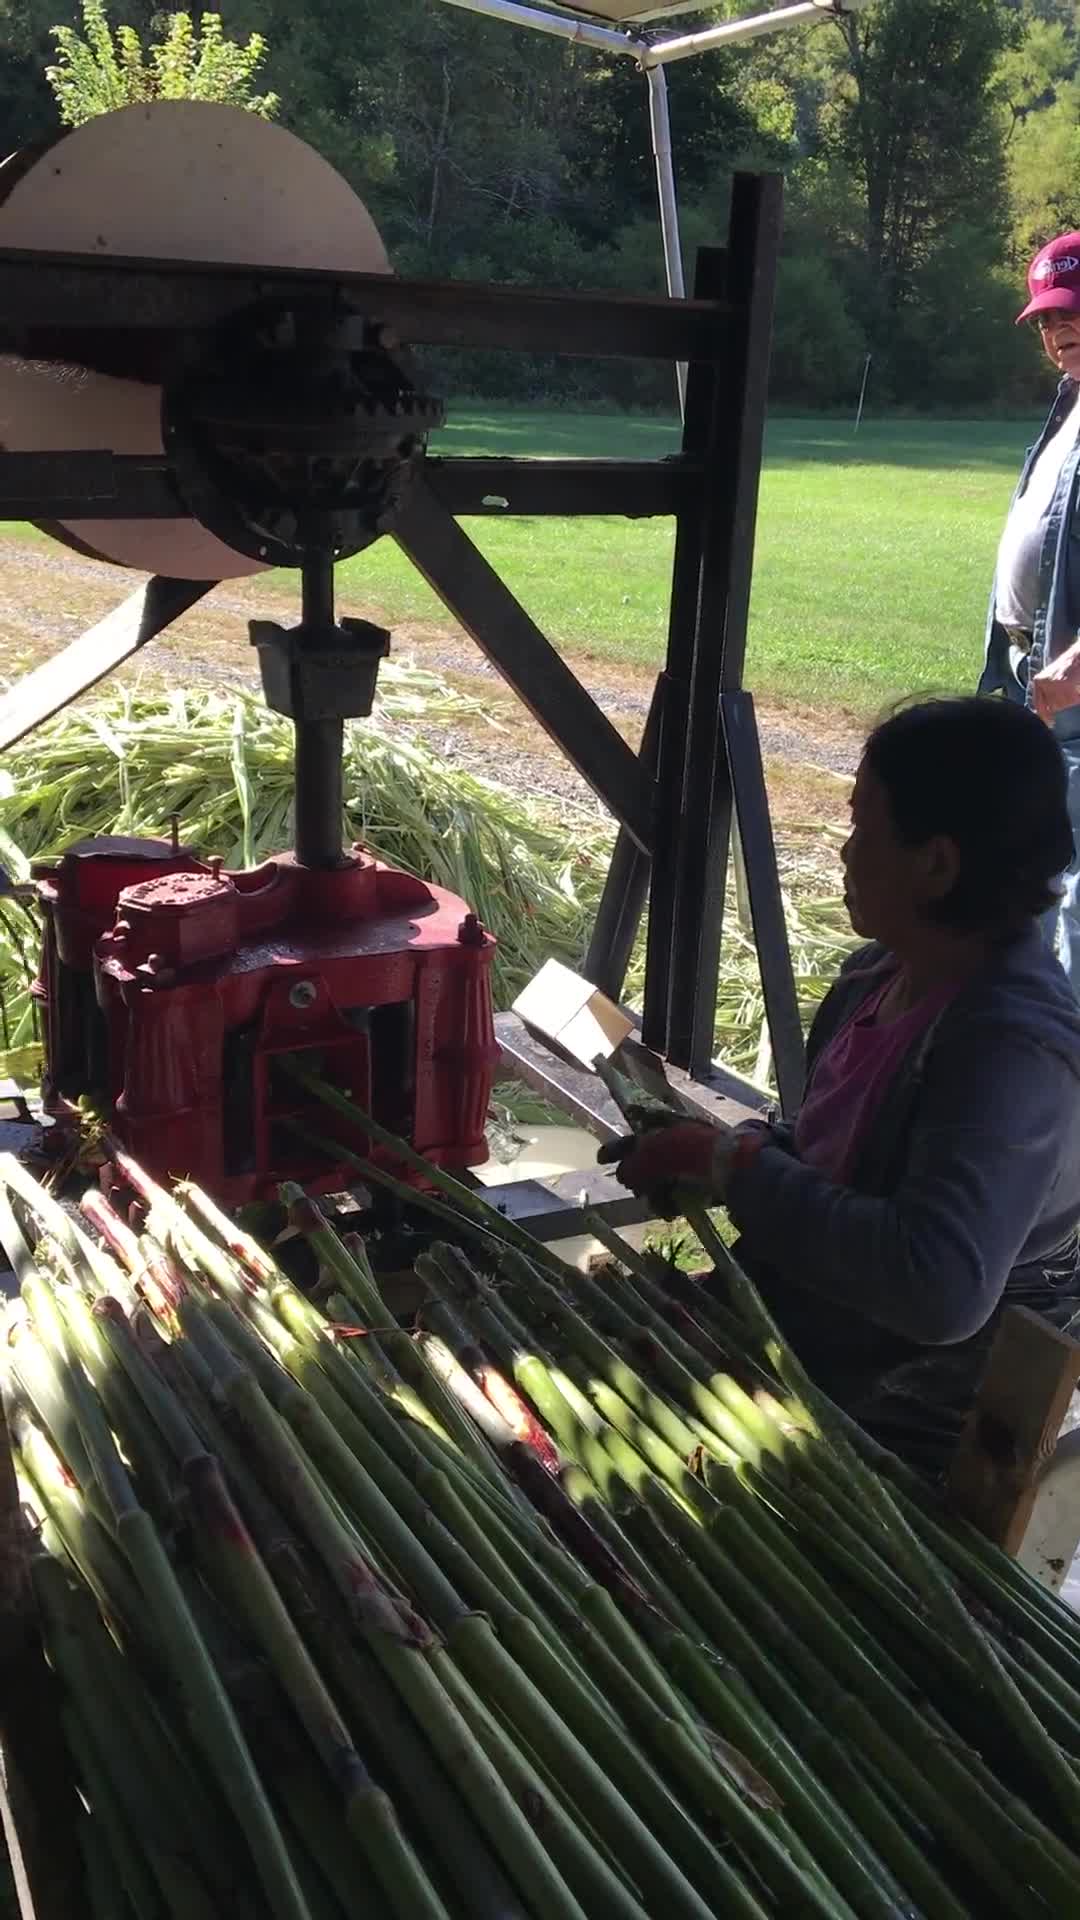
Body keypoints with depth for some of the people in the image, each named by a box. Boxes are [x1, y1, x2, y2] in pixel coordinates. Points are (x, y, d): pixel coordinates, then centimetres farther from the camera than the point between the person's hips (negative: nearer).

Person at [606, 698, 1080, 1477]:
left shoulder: (1013, 1045, -28)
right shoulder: (884, 972, -1)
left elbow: (940, 1287, -39)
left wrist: (733, 1166, -30)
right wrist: (713, 1153, -6)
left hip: (892, 1423, -7)